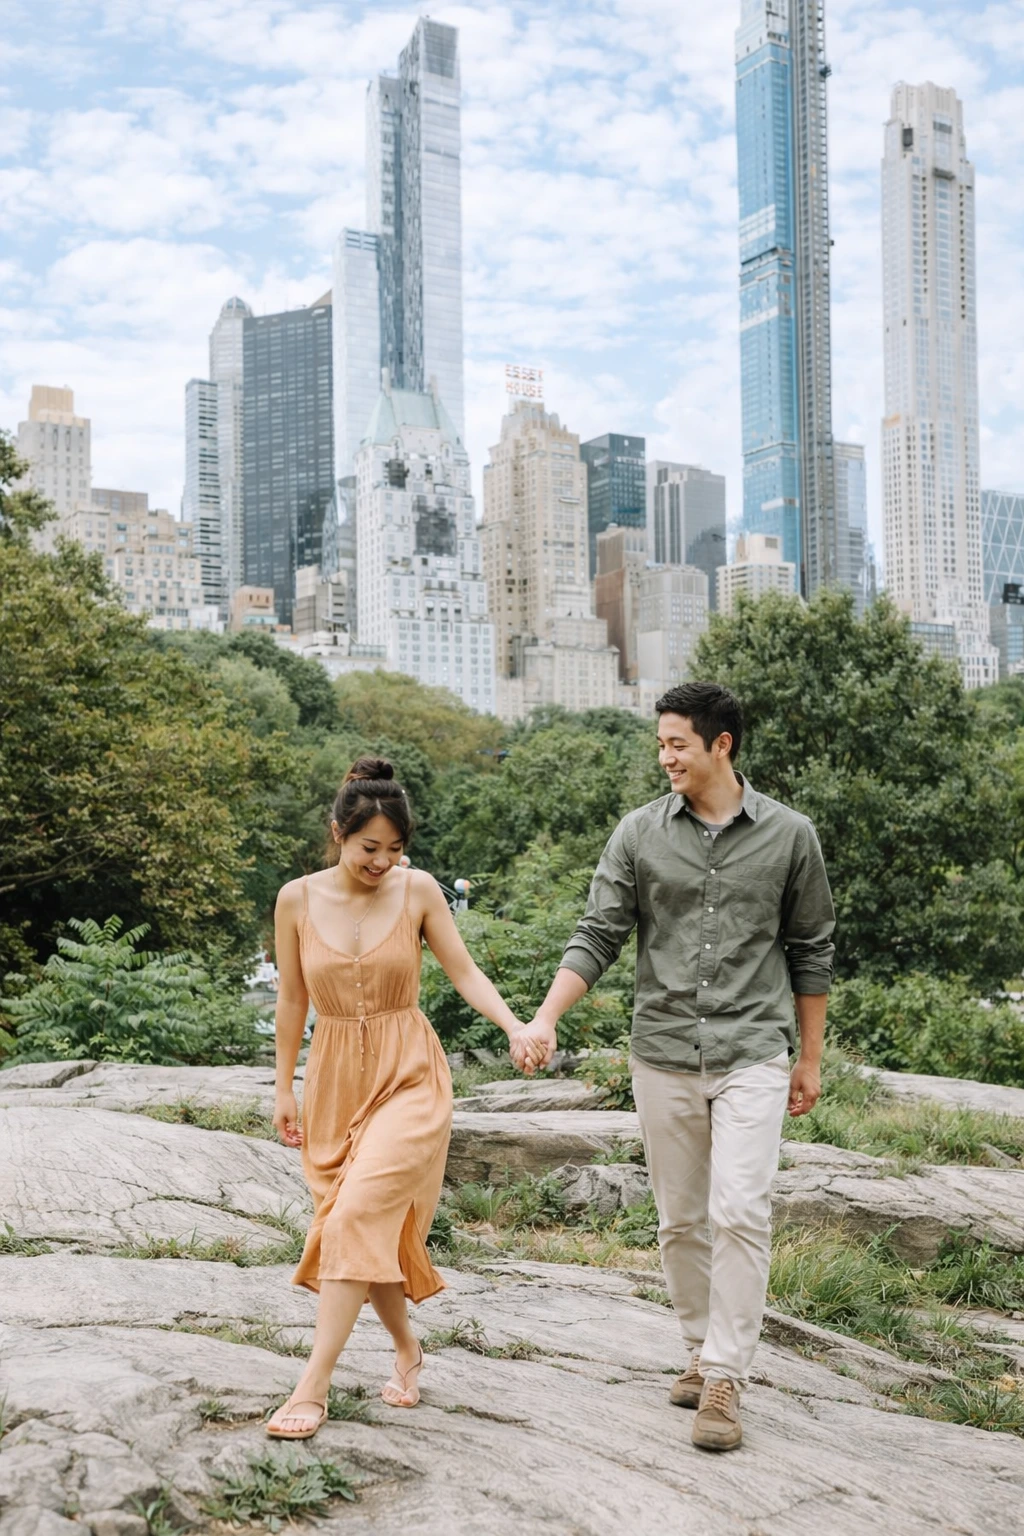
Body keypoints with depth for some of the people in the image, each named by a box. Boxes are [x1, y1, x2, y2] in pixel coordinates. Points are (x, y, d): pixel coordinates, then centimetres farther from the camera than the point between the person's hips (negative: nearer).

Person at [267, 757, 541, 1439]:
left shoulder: (418, 890, -6)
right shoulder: (298, 899, -2)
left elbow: (466, 973, -3)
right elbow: (292, 1000, 6)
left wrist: (516, 1027, -18)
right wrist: (284, 1089, 9)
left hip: (409, 1076, -3)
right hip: (335, 1078, 3)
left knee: (359, 1216, -16)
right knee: (360, 1227, 8)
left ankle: (314, 1386, -10)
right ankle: (408, 1347, 32)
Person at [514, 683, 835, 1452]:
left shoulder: (788, 834, 0)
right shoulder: (640, 834, 1)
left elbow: (811, 951, 7)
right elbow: (598, 936, 0)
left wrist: (811, 1059, 9)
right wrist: (545, 1019, -13)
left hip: (753, 1055, -2)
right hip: (664, 1056, 2)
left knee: (741, 1213, -11)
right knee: (680, 1220, 10)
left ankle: (724, 1380, -1)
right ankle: (705, 1350, 28)